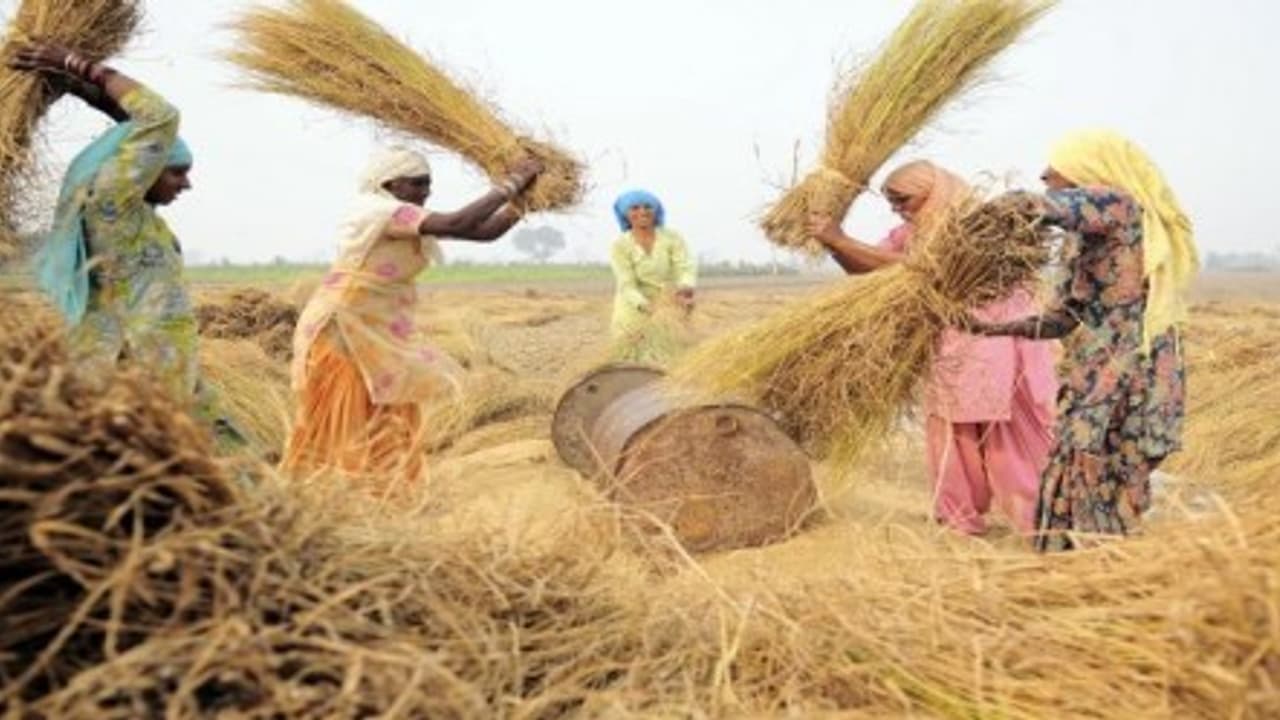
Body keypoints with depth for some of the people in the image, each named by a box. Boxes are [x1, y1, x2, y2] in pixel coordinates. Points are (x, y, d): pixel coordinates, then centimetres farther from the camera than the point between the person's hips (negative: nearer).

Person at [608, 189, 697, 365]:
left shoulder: (672, 237, -4)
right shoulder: (620, 245, -6)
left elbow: (686, 269, -10)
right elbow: (627, 285, -13)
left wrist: (685, 288, -34)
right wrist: (646, 306, -31)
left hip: (672, 301, 1)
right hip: (637, 305, -1)